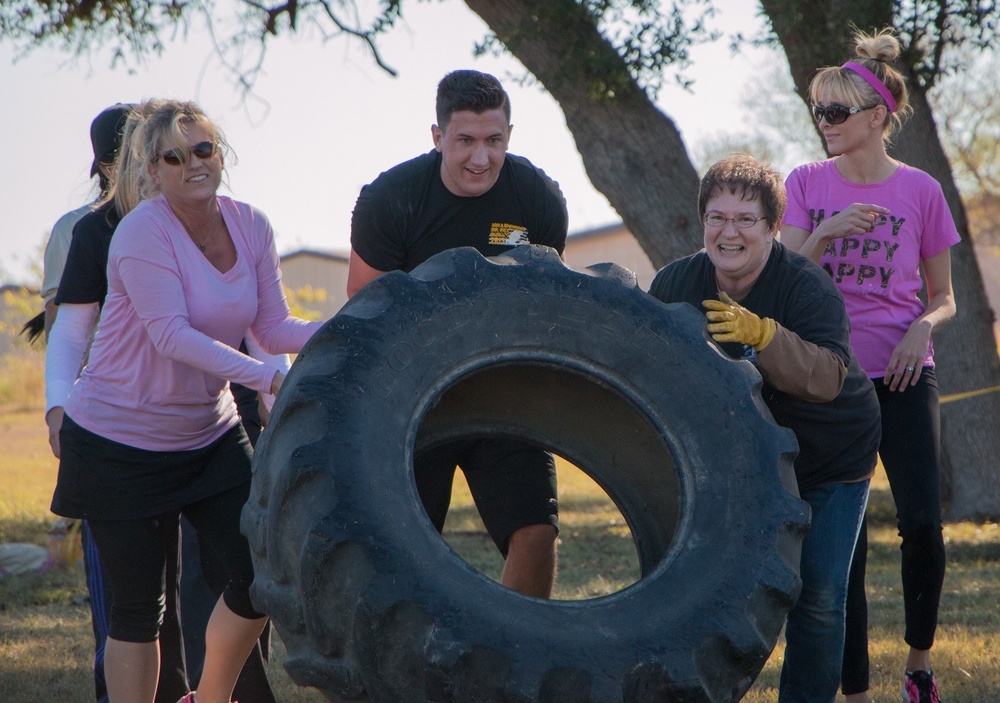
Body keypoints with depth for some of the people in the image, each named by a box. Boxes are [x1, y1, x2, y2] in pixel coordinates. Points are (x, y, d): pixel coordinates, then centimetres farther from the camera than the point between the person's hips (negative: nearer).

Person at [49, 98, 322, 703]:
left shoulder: (250, 226, 0)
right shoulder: (143, 231, -19)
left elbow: (274, 328, -1)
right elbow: (172, 335, -27)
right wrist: (268, 378, -34)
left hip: (210, 436, 6)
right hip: (120, 442, -6)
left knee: (264, 574, -2)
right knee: (138, 607, -1)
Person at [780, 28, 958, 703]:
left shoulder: (920, 190, 1)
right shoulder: (808, 184, 5)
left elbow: (944, 298, 8)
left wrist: (922, 327, -13)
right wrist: (826, 232, -17)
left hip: (902, 376, -1)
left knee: (921, 524, -13)